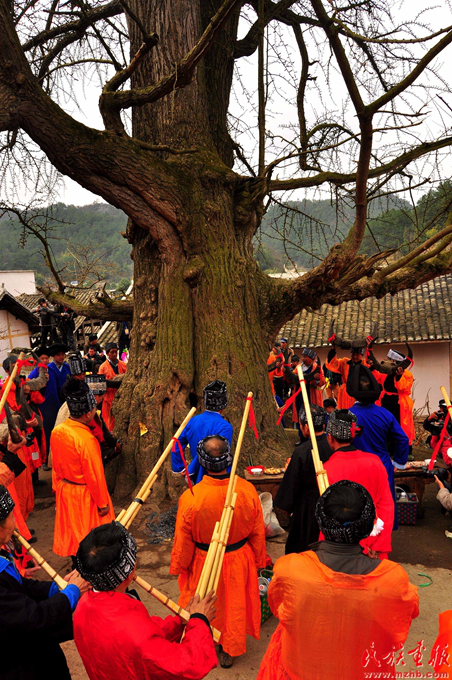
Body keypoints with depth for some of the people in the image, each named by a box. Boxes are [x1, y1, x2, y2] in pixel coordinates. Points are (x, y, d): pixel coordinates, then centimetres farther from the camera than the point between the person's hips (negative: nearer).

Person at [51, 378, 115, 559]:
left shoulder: (57, 432, -9)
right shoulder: (87, 440, -31)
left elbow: (56, 465, 5)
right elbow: (95, 476, -23)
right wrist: (103, 504, -10)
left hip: (64, 490, 7)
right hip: (85, 496, -7)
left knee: (71, 530, 24)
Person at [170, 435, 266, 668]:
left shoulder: (190, 498, -31)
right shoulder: (248, 491, -24)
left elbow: (182, 543, -14)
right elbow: (258, 533, -8)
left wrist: (179, 566, 6)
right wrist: (259, 560, 10)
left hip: (203, 563, -1)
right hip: (238, 561, 1)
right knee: (234, 605, 25)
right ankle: (229, 651, 47)